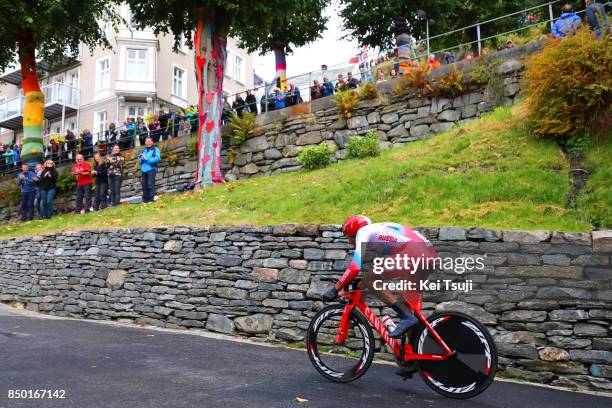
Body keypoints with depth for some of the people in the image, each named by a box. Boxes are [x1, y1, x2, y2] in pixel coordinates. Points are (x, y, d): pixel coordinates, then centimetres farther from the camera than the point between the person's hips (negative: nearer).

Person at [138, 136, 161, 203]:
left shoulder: (155, 149, 1)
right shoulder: (143, 150, 19)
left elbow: (157, 158, -14)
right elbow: (139, 159, 16)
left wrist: (146, 159, -15)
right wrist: (142, 159, -8)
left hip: (151, 169, -6)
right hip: (144, 170, 6)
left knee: (150, 185, -10)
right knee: (144, 185, 8)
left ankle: (151, 199, -6)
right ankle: (145, 200, 15)